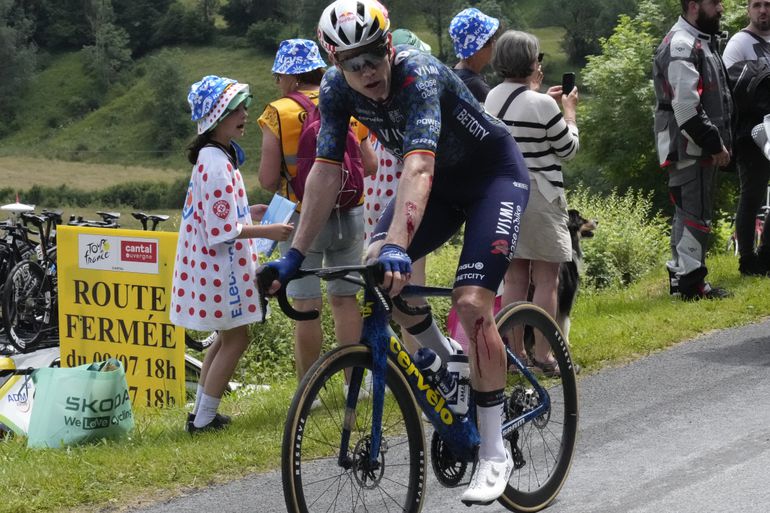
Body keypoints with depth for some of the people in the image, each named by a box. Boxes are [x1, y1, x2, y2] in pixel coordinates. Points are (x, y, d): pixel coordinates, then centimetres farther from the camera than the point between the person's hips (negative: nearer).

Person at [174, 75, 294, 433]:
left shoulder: (215, 156, 10)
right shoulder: (217, 164, -22)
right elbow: (222, 230, -24)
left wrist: (252, 212, 13)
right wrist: (266, 231, -19)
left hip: (213, 261, 10)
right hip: (220, 261, -10)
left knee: (227, 336, 19)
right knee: (235, 339, -2)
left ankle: (202, 412, 25)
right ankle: (204, 419, 2)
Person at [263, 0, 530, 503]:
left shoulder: (419, 75, -35)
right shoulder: (337, 88, -16)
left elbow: (417, 167, -47)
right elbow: (326, 172, -15)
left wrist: (399, 247, -59)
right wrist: (294, 255, -21)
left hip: (495, 174, -6)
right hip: (442, 182, 6)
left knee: (471, 303, -20)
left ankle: (495, 452, -9)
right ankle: (444, 359, 9)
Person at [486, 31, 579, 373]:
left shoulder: (493, 98, 5)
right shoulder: (542, 105, -16)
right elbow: (568, 149, -3)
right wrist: (569, 111, 10)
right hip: (538, 196, -7)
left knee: (514, 278, 12)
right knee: (546, 280, 1)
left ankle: (515, 353, 15)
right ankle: (543, 356, 2)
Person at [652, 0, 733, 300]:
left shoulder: (701, 43, 18)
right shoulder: (681, 46, -17)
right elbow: (686, 106, -24)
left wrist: (718, 142, 16)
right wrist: (715, 144, -19)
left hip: (702, 147, 11)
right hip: (689, 147, -11)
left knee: (687, 212, 16)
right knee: (696, 212, -9)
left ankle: (680, 275, 24)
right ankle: (691, 283, -6)